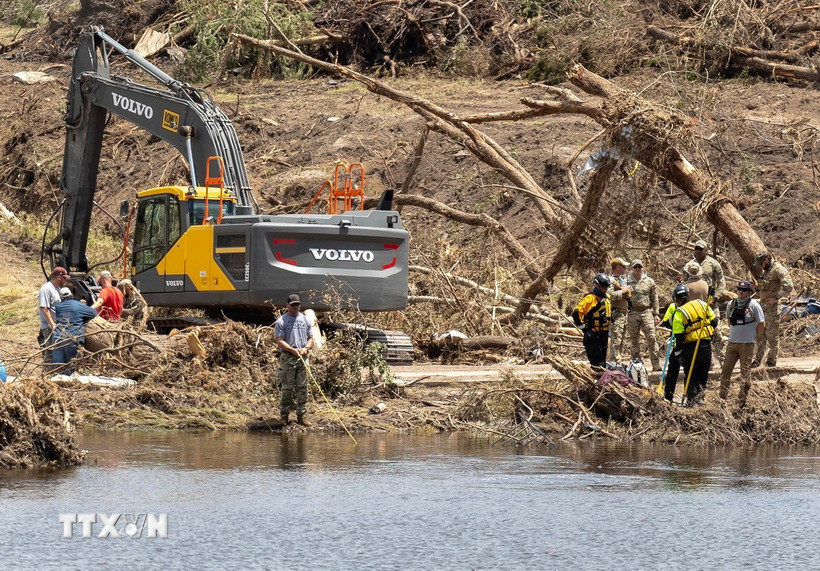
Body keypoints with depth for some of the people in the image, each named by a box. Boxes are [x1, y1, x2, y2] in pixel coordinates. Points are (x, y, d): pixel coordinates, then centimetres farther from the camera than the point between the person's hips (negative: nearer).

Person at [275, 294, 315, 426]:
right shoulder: (281, 321, -1)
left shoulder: (305, 320, 13)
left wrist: (306, 348, -6)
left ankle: (301, 415, 8)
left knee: (302, 388, 4)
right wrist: (293, 350, -20)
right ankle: (284, 414, 5)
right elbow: (280, 341, -8)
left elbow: (311, 339, 15)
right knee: (287, 388, -3)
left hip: (303, 358, 4)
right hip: (287, 358, -4)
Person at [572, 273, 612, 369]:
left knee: (603, 363, 12)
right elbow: (576, 312, -21)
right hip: (592, 336, -9)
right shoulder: (590, 298, -14)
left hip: (603, 335, 9)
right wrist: (582, 325, -15)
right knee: (597, 364, -14)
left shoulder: (606, 298, 14)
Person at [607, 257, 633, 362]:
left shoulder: (622, 278, 19)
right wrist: (623, 291, -17)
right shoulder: (611, 280, -12)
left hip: (624, 313, 10)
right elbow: (610, 295, -27)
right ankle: (615, 361, -14)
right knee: (615, 339, -12)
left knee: (621, 340, 13)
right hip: (616, 313, -10)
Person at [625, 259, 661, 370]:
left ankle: (656, 364, -9)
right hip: (632, 313, 0)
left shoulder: (649, 281, 10)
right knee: (634, 340, 4)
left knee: (651, 338, -8)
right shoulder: (627, 281, 5)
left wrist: (656, 314, 8)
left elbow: (654, 298, 14)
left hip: (646, 312, 0)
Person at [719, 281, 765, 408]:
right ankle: (722, 395, 18)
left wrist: (753, 336, 1)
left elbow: (762, 324, -2)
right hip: (732, 342, 5)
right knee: (726, 369, 6)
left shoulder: (753, 305, -8)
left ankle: (742, 399, 6)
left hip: (747, 344, -5)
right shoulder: (731, 304, 6)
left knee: (745, 372, 0)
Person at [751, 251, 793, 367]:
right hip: (762, 304, 9)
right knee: (760, 334, 10)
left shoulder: (778, 269, -12)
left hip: (772, 306, -9)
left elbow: (789, 286, -20)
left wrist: (776, 298, -19)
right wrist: (756, 285, 8)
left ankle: (771, 361, 3)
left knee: (772, 335, -3)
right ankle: (758, 360, 15)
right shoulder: (765, 271, 17)